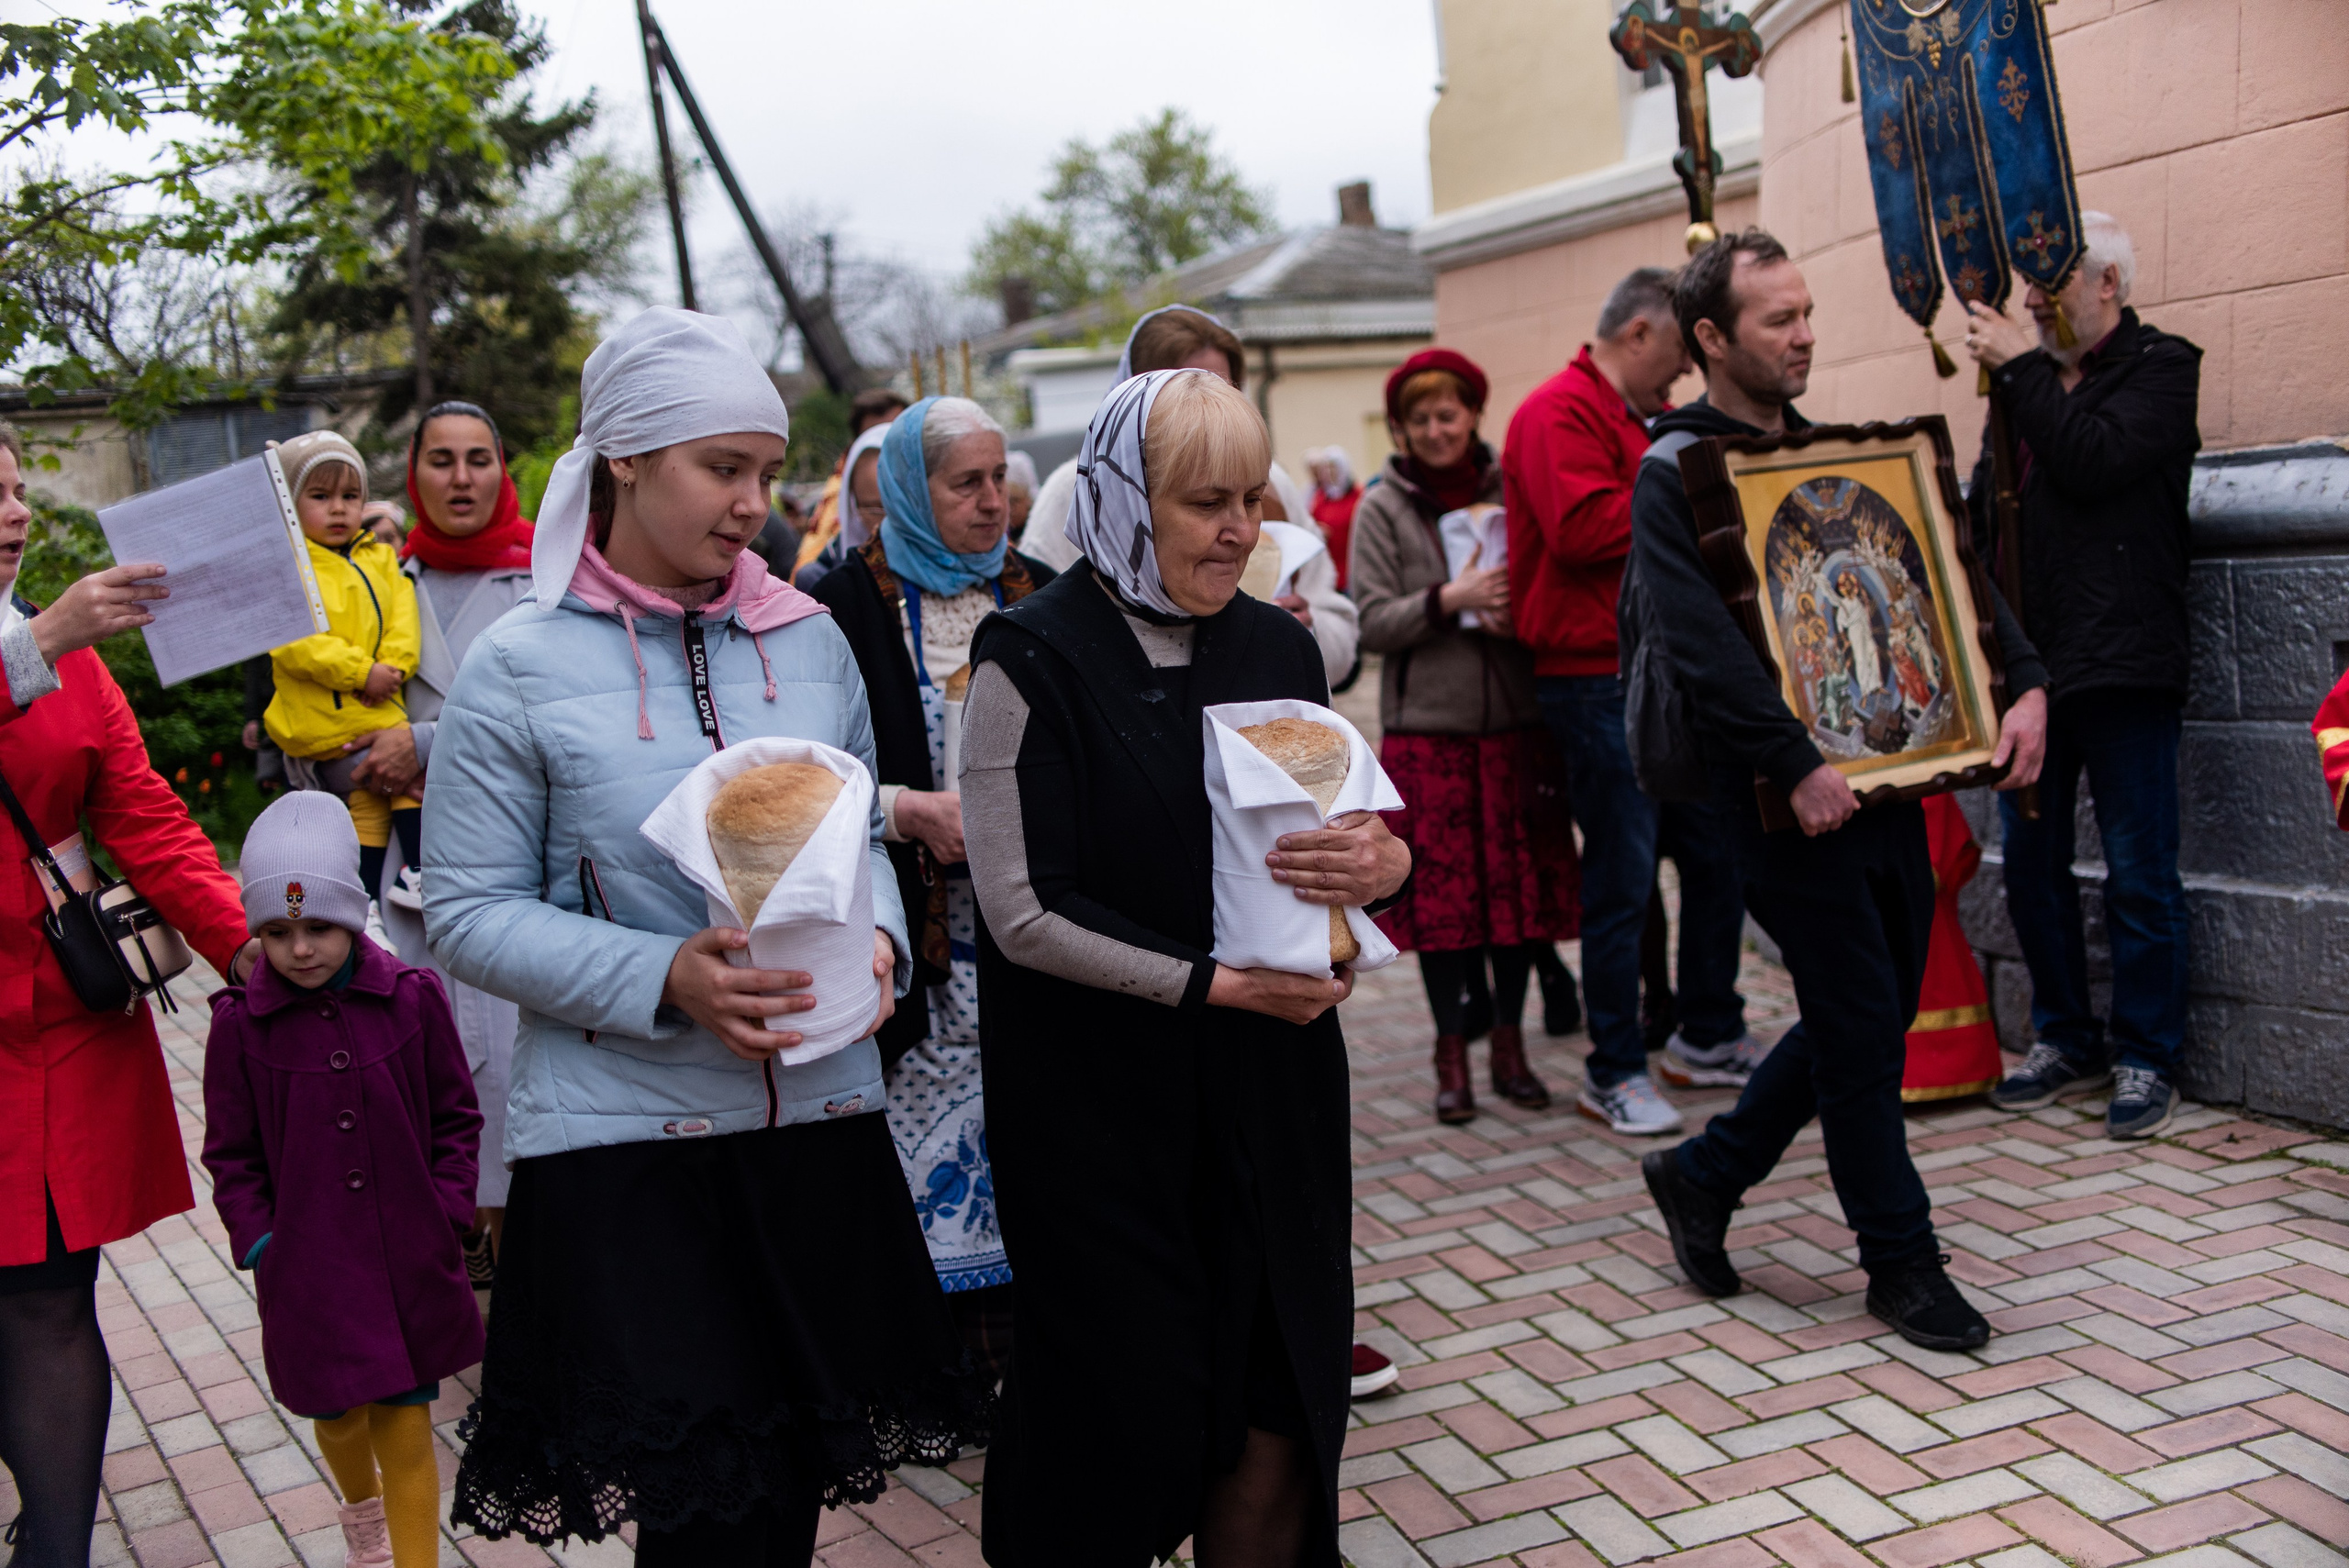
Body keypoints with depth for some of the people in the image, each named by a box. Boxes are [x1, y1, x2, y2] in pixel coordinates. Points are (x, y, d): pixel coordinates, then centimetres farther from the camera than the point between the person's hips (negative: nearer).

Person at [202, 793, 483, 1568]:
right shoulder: (241, 1022, -7)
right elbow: (231, 1153, 2)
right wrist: (259, 1241, -4)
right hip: (310, 1265, 1)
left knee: (407, 1428, 2)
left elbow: (456, 1117, 3)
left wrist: (446, 1212, -3)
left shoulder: (411, 998, -7)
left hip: (408, 1260, -1)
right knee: (338, 1412, 18)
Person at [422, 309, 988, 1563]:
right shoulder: (520, 670, -6)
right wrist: (666, 980, -19)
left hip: (817, 1120, 4)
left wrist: (877, 939, -7)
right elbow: (466, 913, -7)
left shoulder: (808, 640, 6)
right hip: (622, 1132, -4)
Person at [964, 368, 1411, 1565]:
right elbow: (1025, 914, -12)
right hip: (1101, 1109, -5)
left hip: (1271, 1095, 5)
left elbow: (1355, 843, 14)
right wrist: (1215, 984, -16)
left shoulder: (1278, 649, 9)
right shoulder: (1033, 661, -8)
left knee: (1279, 1420, 6)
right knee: (1124, 1423, 4)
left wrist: (1383, 863, -10)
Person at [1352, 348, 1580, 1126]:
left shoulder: (1511, 491, 8)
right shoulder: (1382, 508, 4)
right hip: (1426, 725, -2)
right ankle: (1452, 1050, 12)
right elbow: (1373, 622, -4)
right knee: (1441, 888, 0)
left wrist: (1522, 615, -9)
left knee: (1520, 882, 4)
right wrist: (1449, 599, -18)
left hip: (1515, 719, 2)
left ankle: (1509, 1042, 18)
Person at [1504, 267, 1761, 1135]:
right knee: (1623, 877, -4)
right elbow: (1581, 527, -25)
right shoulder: (1560, 412, -10)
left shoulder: (1648, 417, 22)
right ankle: (1615, 1072, 7)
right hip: (1598, 680, -10)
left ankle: (1708, 1037, 27)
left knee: (1718, 852, 13)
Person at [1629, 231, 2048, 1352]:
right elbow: (1704, 642, -21)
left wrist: (2024, 682, -6)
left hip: (1885, 771, 7)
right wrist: (1798, 767, -27)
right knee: (1860, 1023, 0)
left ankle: (1704, 1174, 29)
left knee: (1871, 1012, 13)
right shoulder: (1674, 472, -8)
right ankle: (1900, 1260, 16)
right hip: (1788, 794, -7)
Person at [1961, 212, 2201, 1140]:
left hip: (2122, 665, -6)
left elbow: (2096, 463, -20)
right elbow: (1985, 511, 20)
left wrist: (2023, 370, -11)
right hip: (2029, 661, 7)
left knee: (2139, 873, 0)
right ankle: (2067, 1041, 24)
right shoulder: (2029, 382, 16)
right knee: (2030, 863, 11)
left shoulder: (2160, 369, -2)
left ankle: (2145, 1058, 11)